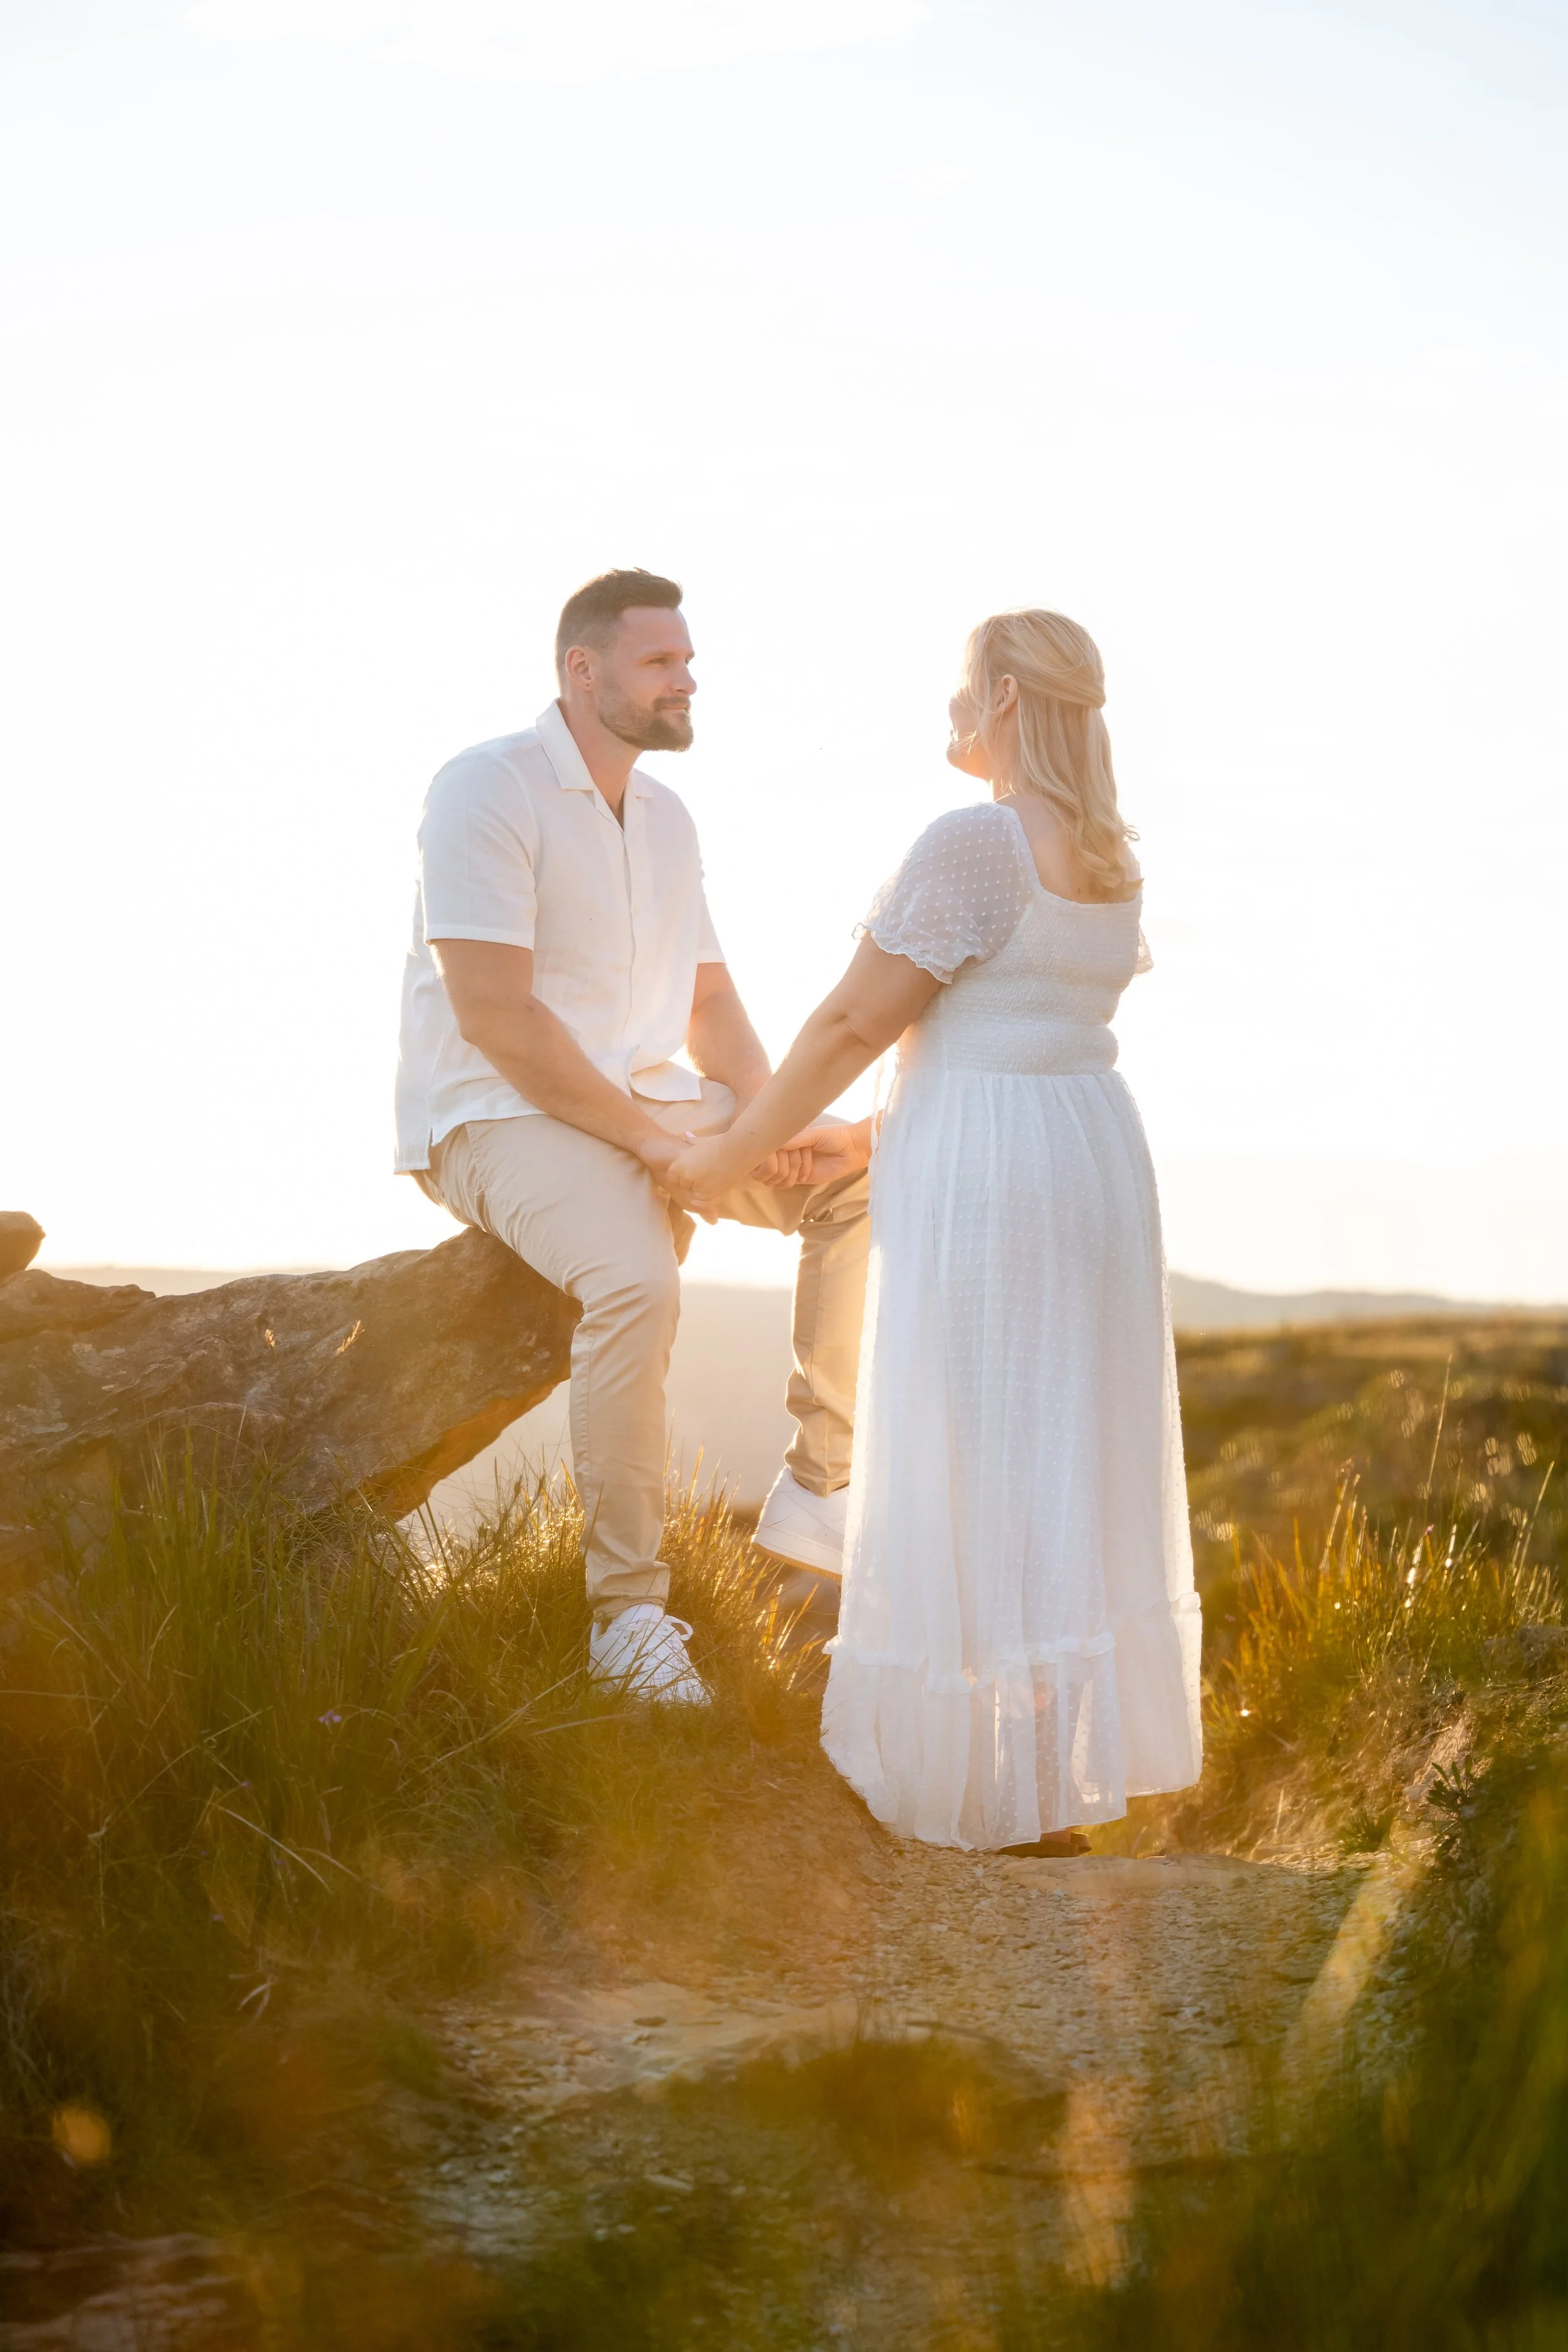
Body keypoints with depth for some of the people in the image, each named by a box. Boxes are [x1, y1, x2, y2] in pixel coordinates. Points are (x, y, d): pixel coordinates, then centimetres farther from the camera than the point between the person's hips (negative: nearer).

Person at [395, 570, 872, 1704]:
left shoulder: (667, 816, 13)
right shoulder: (491, 789, -13)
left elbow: (711, 1003, 14)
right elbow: (494, 1016, -20)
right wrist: (650, 1141, -21)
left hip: (651, 1105, 8)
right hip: (504, 1115, -8)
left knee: (862, 1176, -6)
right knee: (638, 1279, -34)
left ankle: (819, 1487, -4)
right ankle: (630, 1611, -25)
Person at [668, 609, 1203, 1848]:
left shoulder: (974, 842, -17)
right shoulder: (1112, 857, 10)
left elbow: (853, 1025, -15)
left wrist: (728, 1155, -4)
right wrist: (878, 1138, 23)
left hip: (982, 1182, -8)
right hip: (1096, 1155, 9)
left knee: (974, 1480, 0)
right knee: (1073, 1463, 15)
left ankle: (1003, 1787, 7)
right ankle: (1081, 1749, 23)